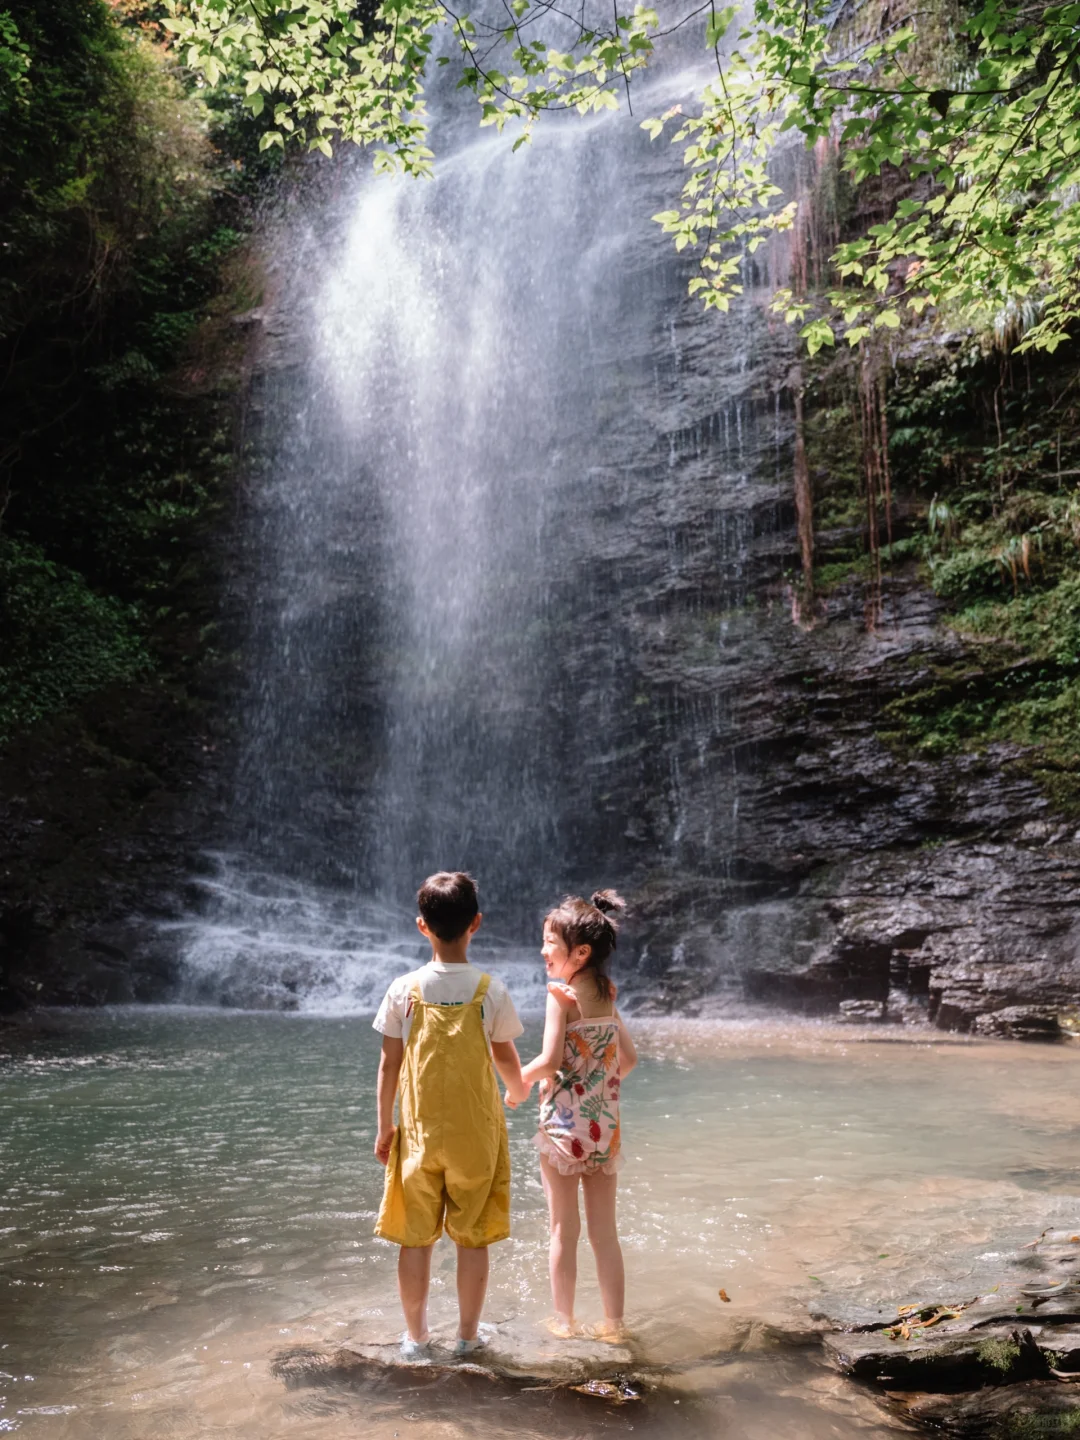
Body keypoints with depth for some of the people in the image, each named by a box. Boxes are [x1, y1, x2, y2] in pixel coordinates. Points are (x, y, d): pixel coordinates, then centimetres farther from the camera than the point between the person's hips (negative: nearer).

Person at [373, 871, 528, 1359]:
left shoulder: (404, 989, -8)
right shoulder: (490, 991, -10)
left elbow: (389, 1064, -3)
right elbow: (506, 1059, 0)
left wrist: (384, 1126, 8)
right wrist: (518, 1092, 22)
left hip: (418, 1134, 1)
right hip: (476, 1135, -1)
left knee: (415, 1237, 13)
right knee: (473, 1238, 12)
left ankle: (416, 1336, 26)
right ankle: (467, 1336, 23)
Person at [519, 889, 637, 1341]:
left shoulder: (561, 992, -13)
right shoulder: (608, 994, 5)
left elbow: (549, 1061, -19)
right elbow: (629, 1058, 11)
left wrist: (518, 1082, -3)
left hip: (563, 1124, -6)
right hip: (605, 1125, 6)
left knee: (563, 1230, 8)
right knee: (604, 1232, 14)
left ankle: (563, 1321, 19)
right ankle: (614, 1322, 22)